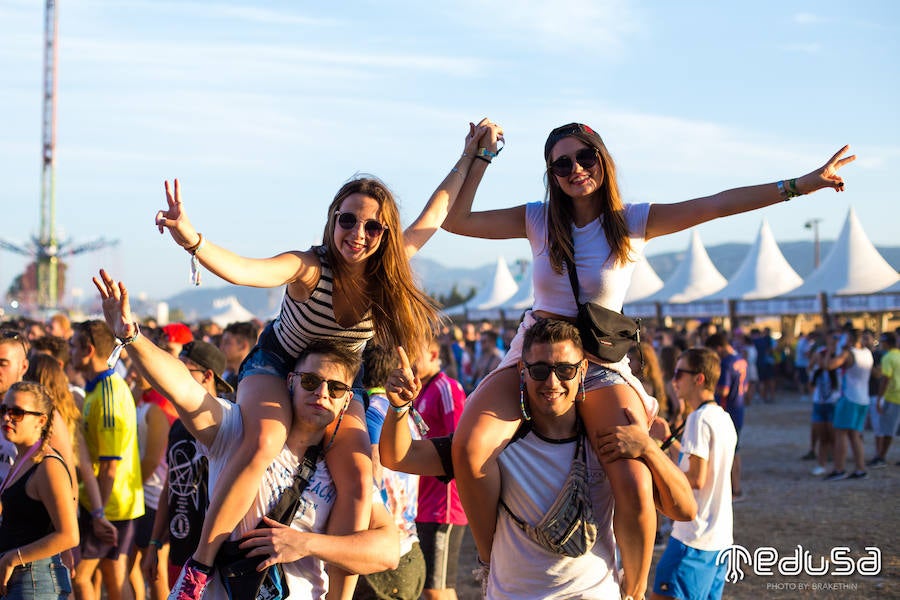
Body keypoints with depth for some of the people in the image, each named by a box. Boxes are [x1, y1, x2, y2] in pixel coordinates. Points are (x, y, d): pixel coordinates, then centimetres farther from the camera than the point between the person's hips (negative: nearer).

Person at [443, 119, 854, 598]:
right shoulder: (538, 220, 3)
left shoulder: (634, 222, -1)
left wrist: (800, 184, -10)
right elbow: (456, 220, 0)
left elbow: (718, 205, -6)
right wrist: (484, 156, 0)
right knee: (469, 448, -29)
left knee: (635, 489, -25)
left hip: (600, 365, -1)